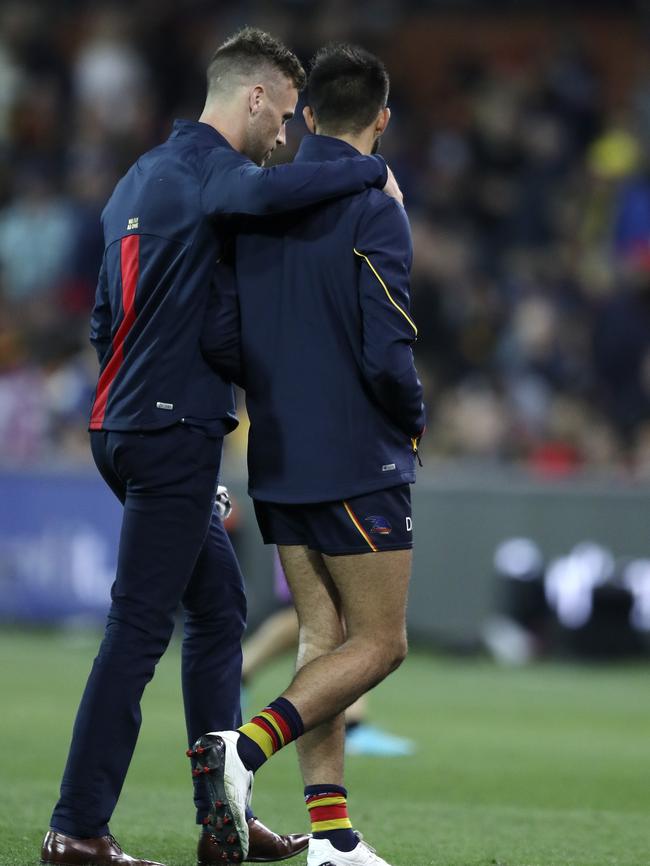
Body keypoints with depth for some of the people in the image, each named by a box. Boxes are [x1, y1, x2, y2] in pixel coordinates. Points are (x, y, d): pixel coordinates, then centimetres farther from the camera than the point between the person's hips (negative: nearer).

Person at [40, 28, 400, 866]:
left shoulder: (141, 175, 19)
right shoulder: (202, 165, -11)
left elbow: (105, 319, 23)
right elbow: (266, 191, -36)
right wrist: (372, 169, -22)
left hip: (125, 425, 10)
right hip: (175, 430, -10)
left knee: (219, 605, 15)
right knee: (139, 627, -7)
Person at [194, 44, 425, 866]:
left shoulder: (256, 207, 6)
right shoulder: (373, 212, -13)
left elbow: (221, 341, 4)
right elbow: (387, 353, -19)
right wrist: (414, 420, 1)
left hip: (280, 461, 7)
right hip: (359, 461, -7)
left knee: (323, 639, 10)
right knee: (379, 644, 1)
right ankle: (244, 749, -17)